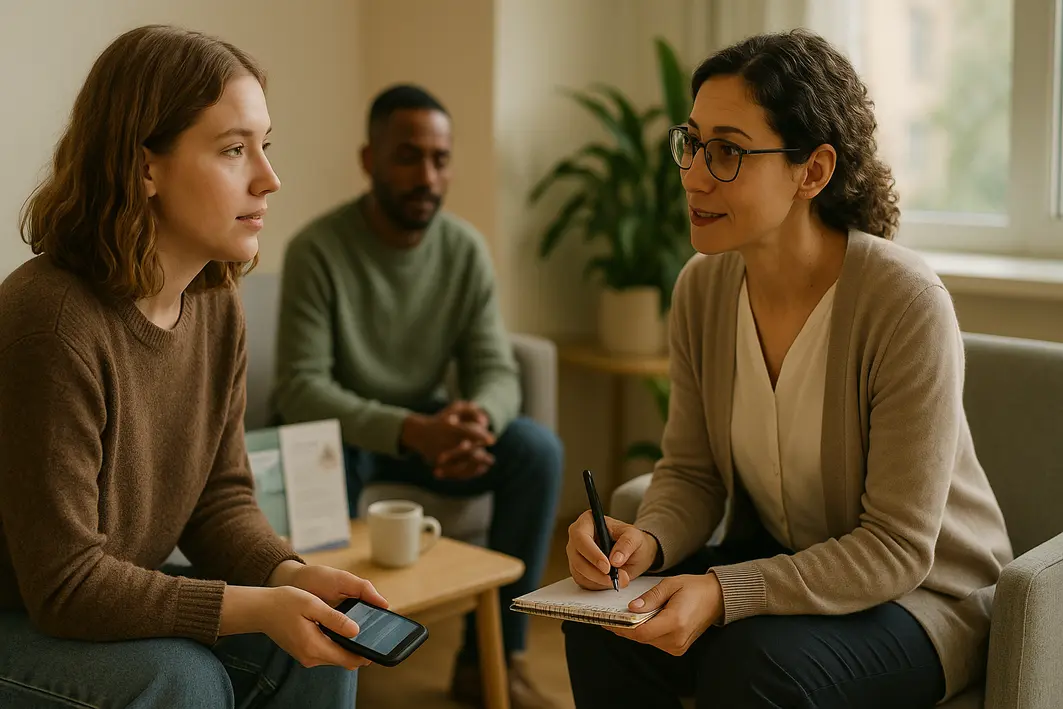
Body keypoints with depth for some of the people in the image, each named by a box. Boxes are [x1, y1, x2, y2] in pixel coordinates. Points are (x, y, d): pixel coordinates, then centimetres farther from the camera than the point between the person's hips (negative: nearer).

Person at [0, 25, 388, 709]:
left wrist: (294, 576, -19)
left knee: (317, 651, -7)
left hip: (120, 601, 8)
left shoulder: (216, 305, -4)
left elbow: (220, 499, 1)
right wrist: (256, 607, -30)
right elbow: (65, 584, -27)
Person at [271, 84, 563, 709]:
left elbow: (497, 372, -10)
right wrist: (410, 430, -41)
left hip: (429, 425, 4)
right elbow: (299, 387, -26)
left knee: (538, 449, -21)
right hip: (340, 428, -4)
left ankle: (493, 654, -11)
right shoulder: (317, 249, -20)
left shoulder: (466, 249, -7)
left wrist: (477, 419, -36)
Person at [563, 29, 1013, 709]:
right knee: (600, 629, -18)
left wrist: (726, 592, -33)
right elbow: (691, 472, 1)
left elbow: (897, 549, -22)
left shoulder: (906, 304, -26)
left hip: (925, 593, -5)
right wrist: (648, 540, -22)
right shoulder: (703, 285, -6)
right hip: (777, 563, 5)